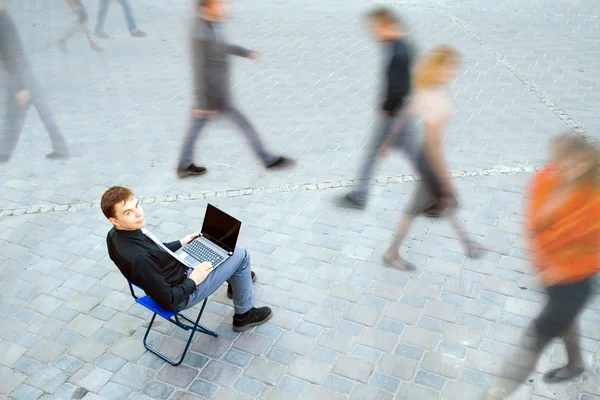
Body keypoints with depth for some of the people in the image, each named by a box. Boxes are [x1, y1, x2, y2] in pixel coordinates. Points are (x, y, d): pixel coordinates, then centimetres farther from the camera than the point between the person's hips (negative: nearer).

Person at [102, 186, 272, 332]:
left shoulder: (115, 235, -11)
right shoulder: (138, 258, -38)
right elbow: (167, 300, -28)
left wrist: (180, 244, 8)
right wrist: (193, 280, -16)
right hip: (183, 294, -9)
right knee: (240, 254, -1)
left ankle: (236, 280, 50)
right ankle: (244, 314, 19)